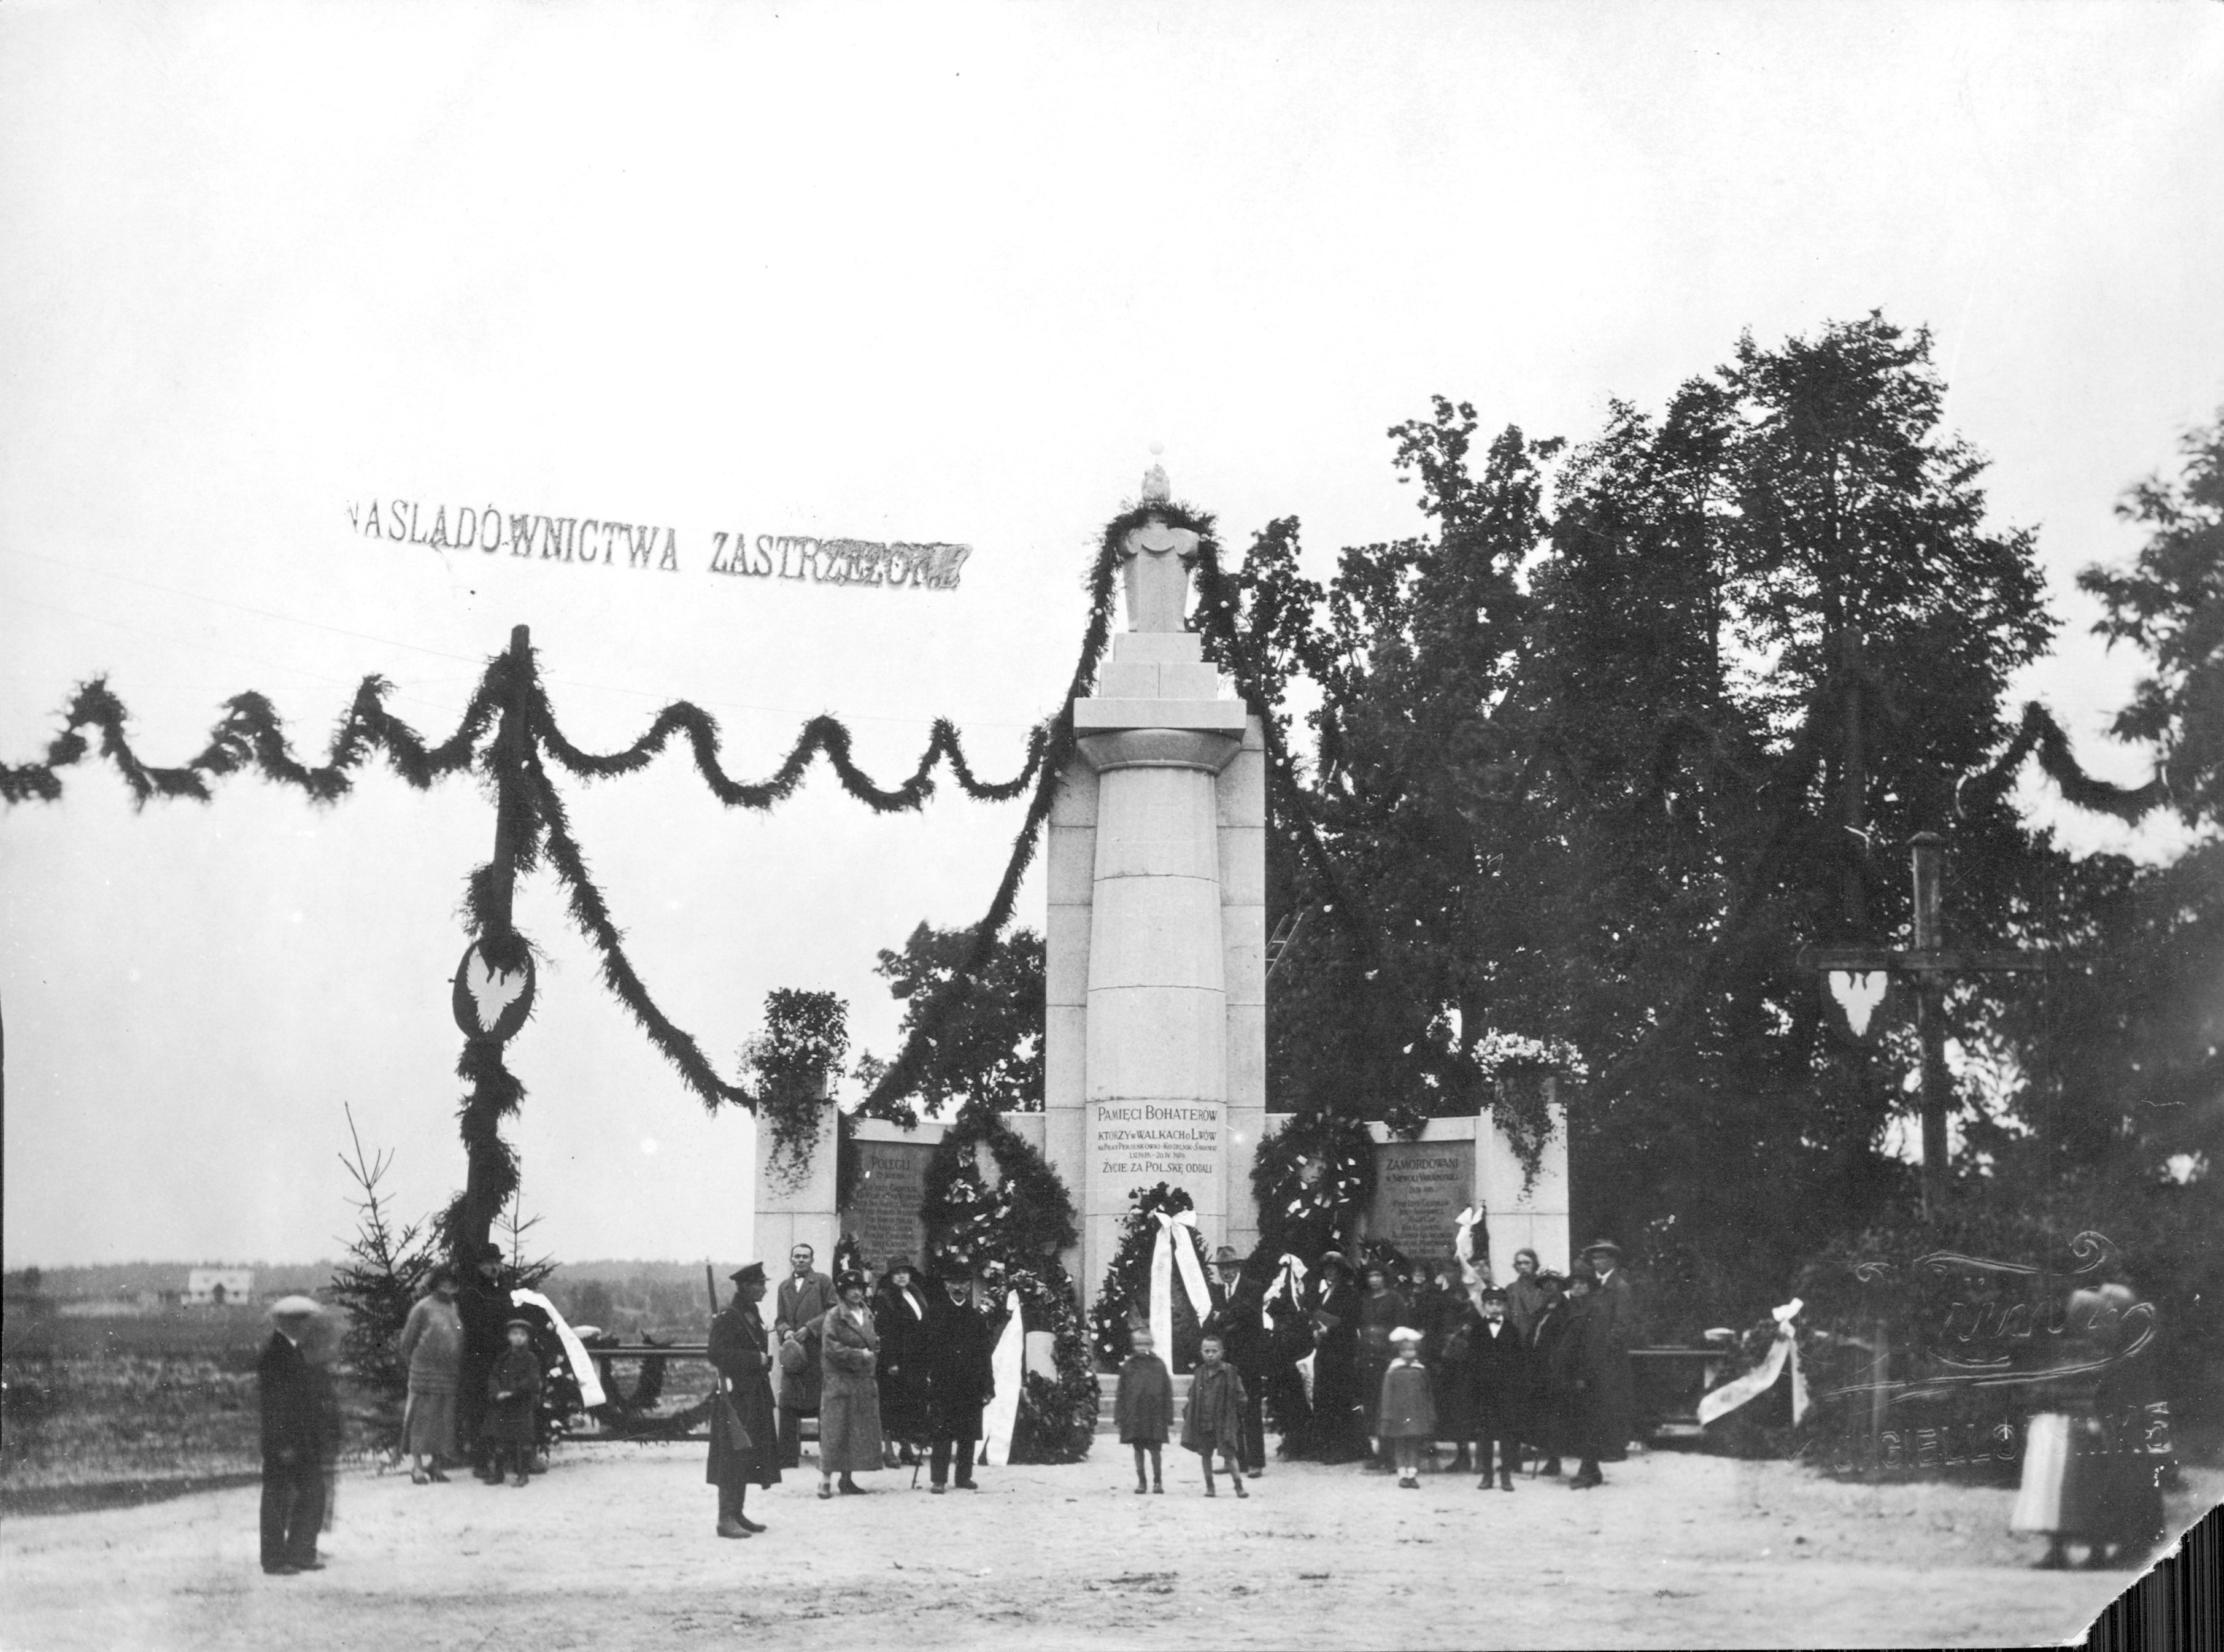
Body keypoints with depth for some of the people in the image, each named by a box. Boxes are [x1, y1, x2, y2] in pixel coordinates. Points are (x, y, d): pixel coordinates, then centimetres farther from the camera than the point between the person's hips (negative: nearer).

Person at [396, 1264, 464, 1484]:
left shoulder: (454, 1309, 13)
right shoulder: (423, 1307, -4)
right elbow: (407, 1342, -2)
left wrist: (460, 1369, 13)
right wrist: (414, 1364, -1)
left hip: (450, 1375, 6)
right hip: (426, 1373, -6)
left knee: (443, 1421, 8)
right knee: (422, 1418, -5)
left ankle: (435, 1465, 15)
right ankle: (417, 1467, -2)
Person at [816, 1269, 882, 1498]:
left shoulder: (867, 1315, 14)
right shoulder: (834, 1316, -7)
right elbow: (831, 1348, -15)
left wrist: (873, 1353, 6)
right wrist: (859, 1355, -15)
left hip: (864, 1382, 7)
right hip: (839, 1382, -7)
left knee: (859, 1433, 6)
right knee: (835, 1432, -7)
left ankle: (848, 1479, 13)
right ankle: (826, 1479, -4)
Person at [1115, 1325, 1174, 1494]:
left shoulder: (1159, 1365, 1)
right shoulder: (1128, 1367, 3)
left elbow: (1167, 1394, 2)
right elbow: (1120, 1394, 4)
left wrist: (1169, 1419, -1)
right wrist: (1118, 1418, -1)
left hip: (1155, 1416, -1)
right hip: (1134, 1415, 1)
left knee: (1155, 1450, 0)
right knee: (1138, 1450, 6)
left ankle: (1158, 1481, 11)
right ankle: (1141, 1482, 15)